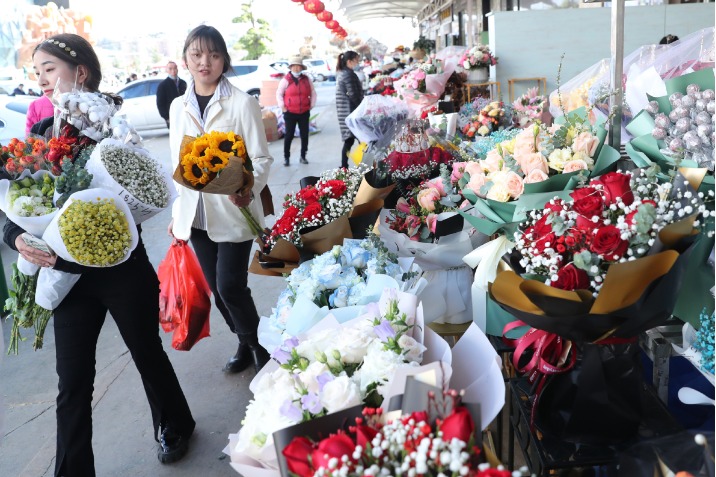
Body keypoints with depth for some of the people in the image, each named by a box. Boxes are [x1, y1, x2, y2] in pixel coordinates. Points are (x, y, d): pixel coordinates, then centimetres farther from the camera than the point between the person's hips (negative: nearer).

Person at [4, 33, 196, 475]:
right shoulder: (41, 133, 2)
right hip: (69, 275, 3)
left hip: (123, 272, -3)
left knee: (148, 354, 17)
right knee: (73, 382, 8)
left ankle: (175, 426, 43)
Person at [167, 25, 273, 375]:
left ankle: (258, 344, 19)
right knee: (217, 288, 12)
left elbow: (261, 158, -9)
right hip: (195, 214, 5)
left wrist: (249, 189, -29)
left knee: (231, 287, -5)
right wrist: (177, 212, 15)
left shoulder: (242, 103, -8)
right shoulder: (177, 107, 8)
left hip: (232, 211, -5)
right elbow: (177, 163, 14)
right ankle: (245, 345, 32)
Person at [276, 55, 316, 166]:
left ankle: (303, 156, 18)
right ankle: (286, 157, 9)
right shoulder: (286, 80, -3)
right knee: (289, 135, 1)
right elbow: (279, 93, 0)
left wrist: (311, 105, 6)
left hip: (304, 112, 3)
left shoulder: (307, 79, 6)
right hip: (290, 113, -3)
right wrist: (282, 107, -5)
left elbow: (313, 93, 14)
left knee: (304, 135, 7)